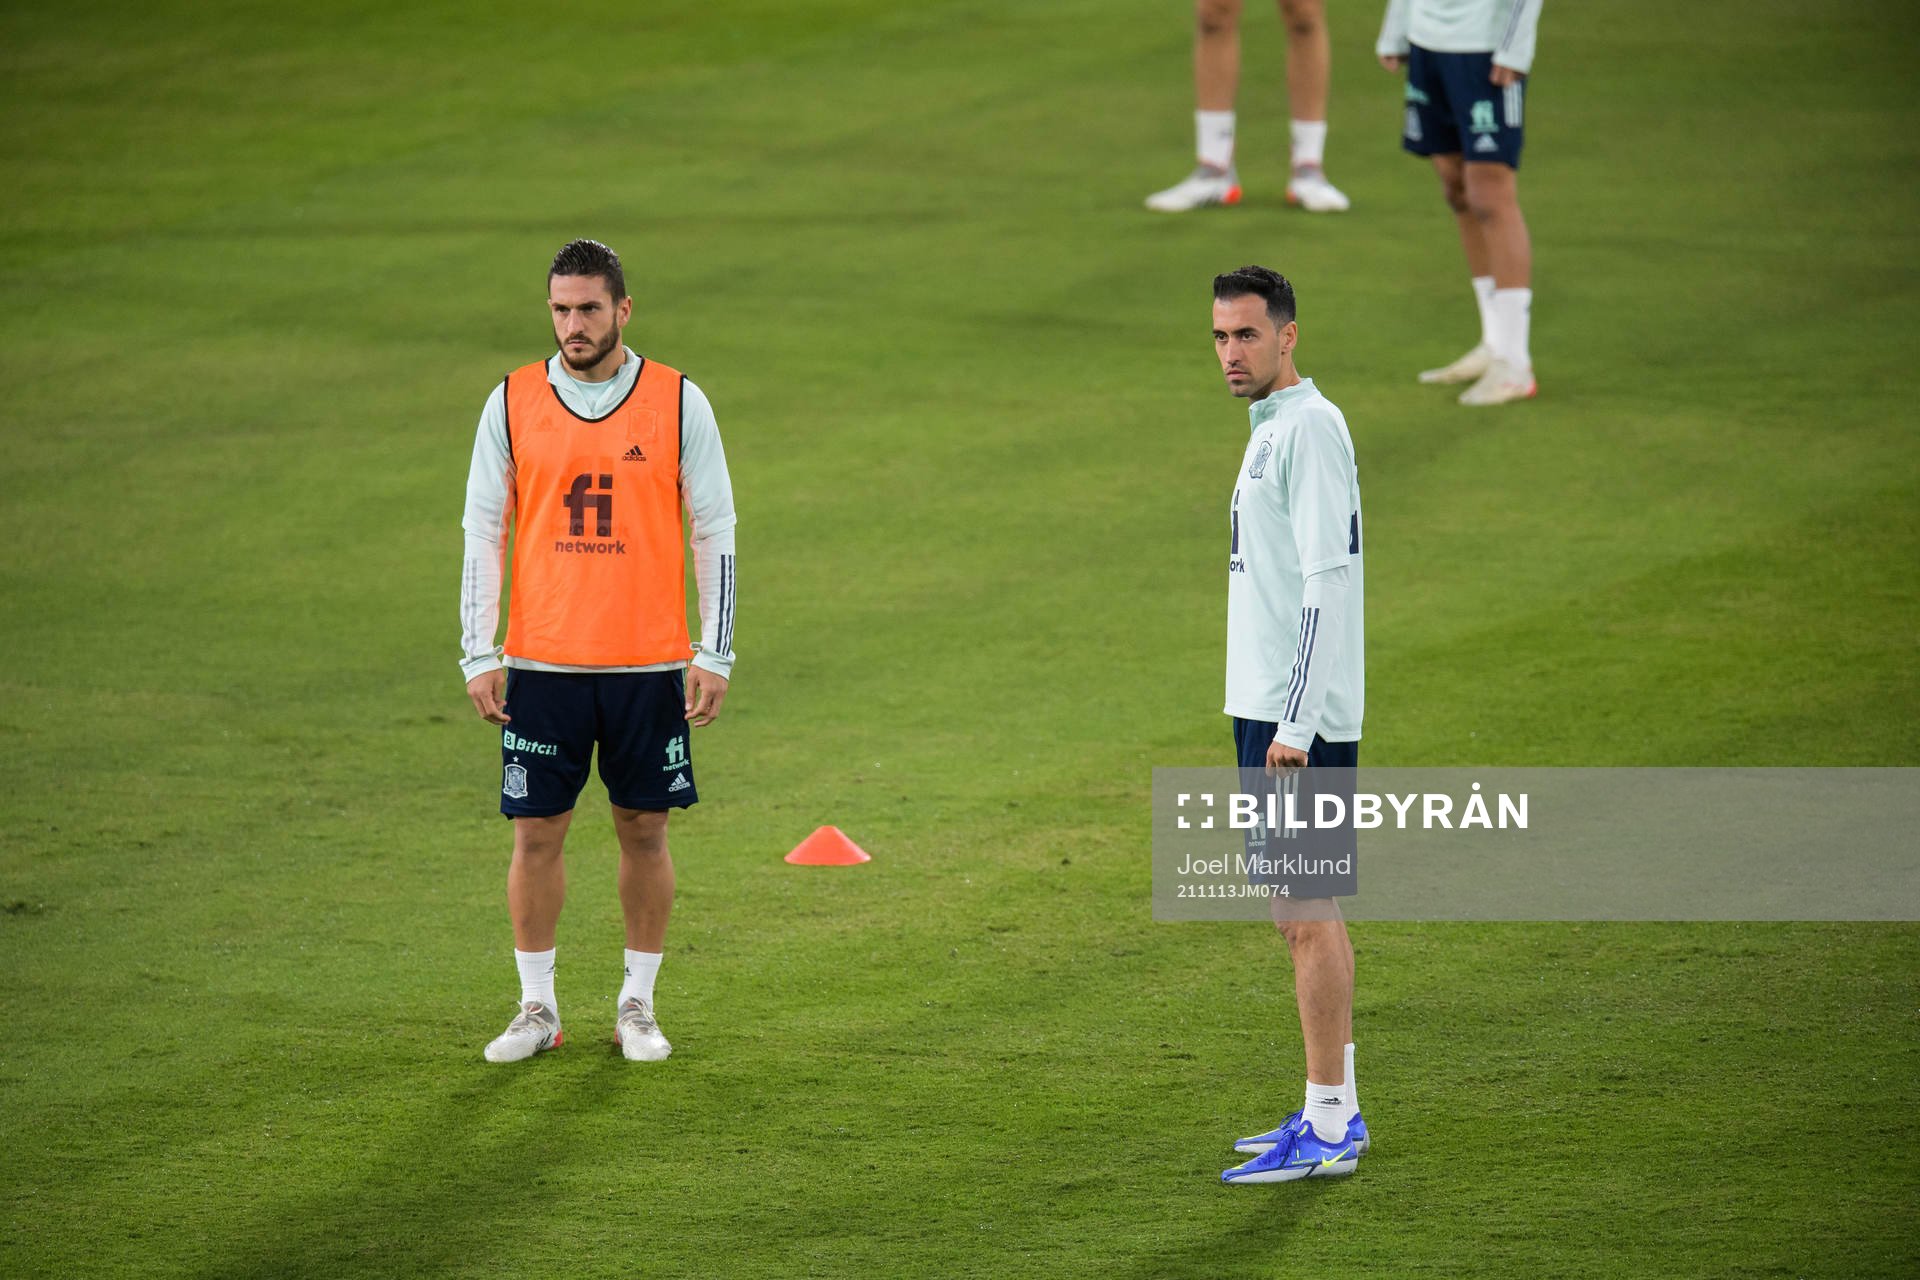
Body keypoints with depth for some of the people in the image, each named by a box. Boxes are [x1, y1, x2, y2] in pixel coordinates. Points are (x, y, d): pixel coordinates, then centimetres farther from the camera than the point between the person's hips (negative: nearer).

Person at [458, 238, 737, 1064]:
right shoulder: (512, 404, 2)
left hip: (648, 664, 0)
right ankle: (537, 1009, 12)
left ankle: (637, 1006, 16)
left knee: (644, 829, 5)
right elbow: (482, 532, 5)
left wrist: (715, 655, -2)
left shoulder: (678, 402, 0)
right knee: (536, 831, 2)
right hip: (541, 662, 1)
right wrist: (478, 656, -1)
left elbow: (714, 532, 4)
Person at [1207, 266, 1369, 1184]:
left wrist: (1295, 724, -22)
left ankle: (1328, 1129, -7)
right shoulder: (1270, 432, 17)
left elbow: (1327, 580, -19)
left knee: (1308, 916, -8)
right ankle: (1333, 1112, 17)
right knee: (1303, 917, 12)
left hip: (1300, 720, -10)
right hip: (1269, 710, 10)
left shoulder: (1309, 429, -13)